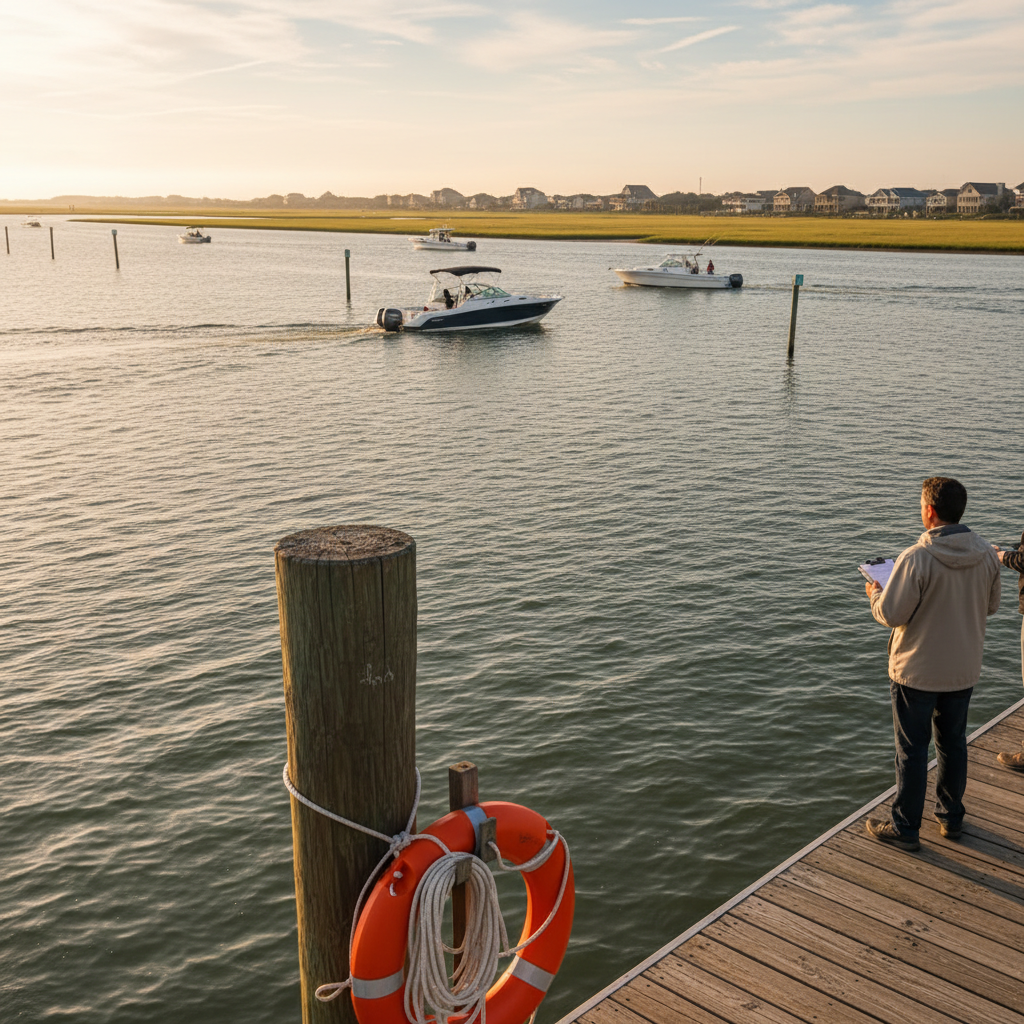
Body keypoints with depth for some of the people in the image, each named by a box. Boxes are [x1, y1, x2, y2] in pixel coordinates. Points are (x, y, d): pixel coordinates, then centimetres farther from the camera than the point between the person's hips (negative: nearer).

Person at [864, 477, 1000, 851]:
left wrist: (874, 592, -1)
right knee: (953, 743, 21)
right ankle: (951, 818, 36)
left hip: (917, 672, -5)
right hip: (964, 670, 5)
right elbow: (991, 606, 8)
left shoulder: (916, 558, -25)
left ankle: (905, 828, 20)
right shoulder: (986, 555, -6)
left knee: (912, 751, 8)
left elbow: (891, 614, -21)